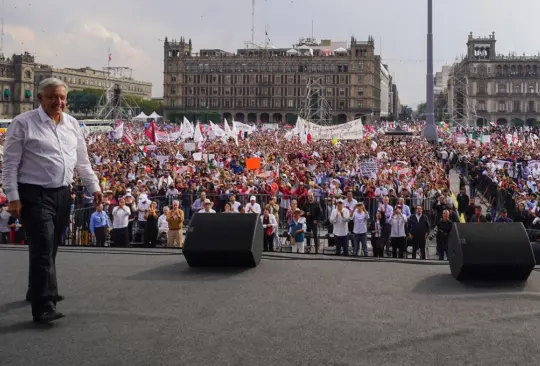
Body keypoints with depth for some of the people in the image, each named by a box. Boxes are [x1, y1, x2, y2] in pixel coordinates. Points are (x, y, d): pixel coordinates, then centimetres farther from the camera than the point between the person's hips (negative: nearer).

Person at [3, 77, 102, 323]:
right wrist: (13, 197, -13)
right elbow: (10, 164, -8)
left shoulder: (72, 124, 11)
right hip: (34, 195, -6)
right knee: (43, 250, -12)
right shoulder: (23, 123, -6)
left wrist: (94, 187, 12)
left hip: (63, 194, 6)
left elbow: (82, 161, 18)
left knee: (50, 249, 16)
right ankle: (44, 307, -13)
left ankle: (39, 292, 34)